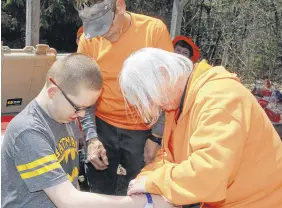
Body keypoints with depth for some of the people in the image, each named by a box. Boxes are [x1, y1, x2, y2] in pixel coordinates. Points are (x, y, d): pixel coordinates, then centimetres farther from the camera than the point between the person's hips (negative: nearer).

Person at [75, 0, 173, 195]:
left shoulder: (155, 30, -12)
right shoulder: (88, 39, -6)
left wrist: (157, 136, -7)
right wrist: (91, 137, -8)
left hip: (143, 130, -1)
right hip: (102, 126, 2)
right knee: (99, 194, 14)